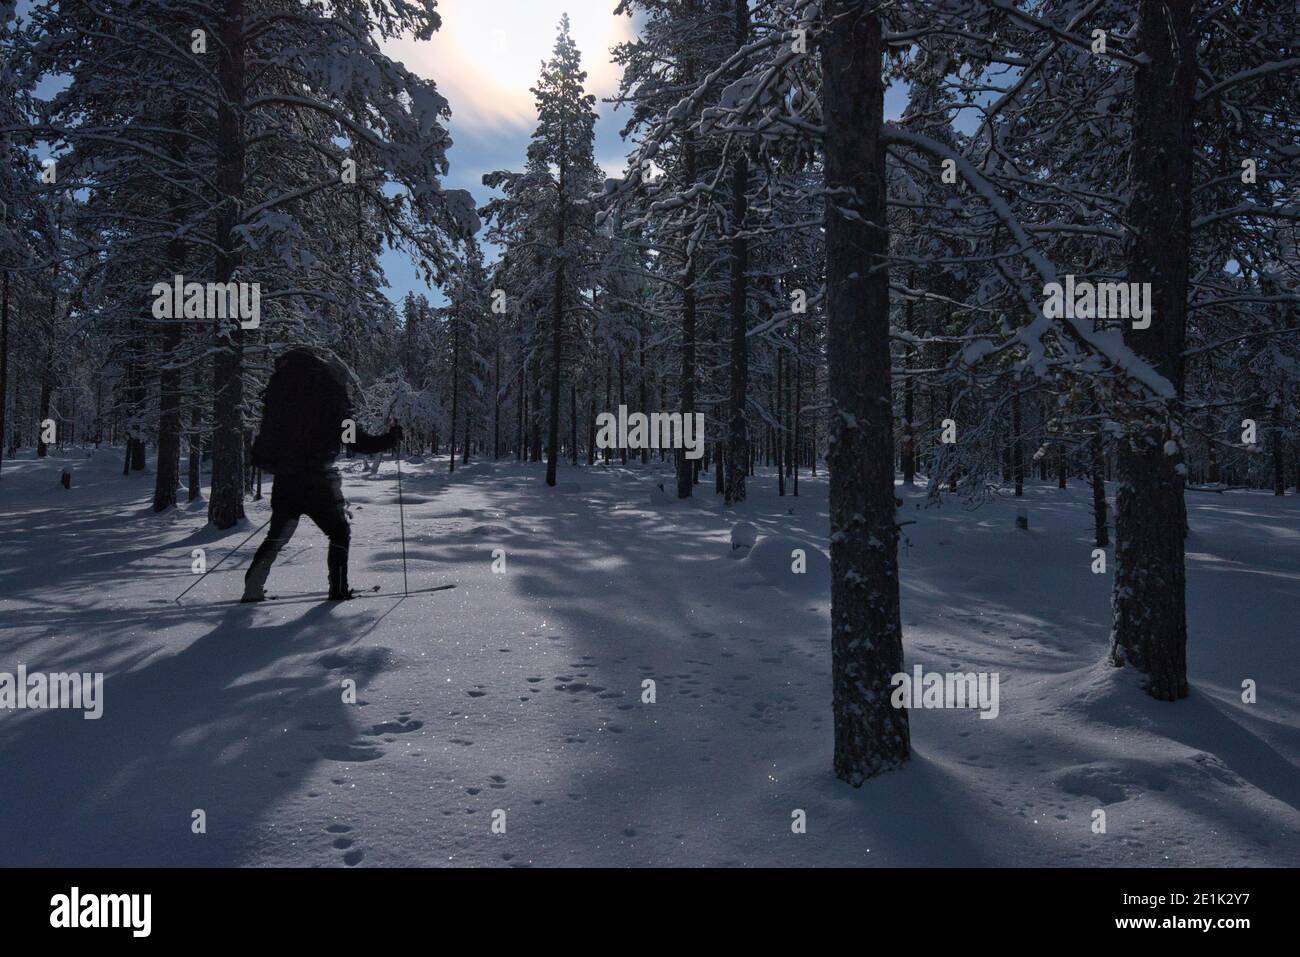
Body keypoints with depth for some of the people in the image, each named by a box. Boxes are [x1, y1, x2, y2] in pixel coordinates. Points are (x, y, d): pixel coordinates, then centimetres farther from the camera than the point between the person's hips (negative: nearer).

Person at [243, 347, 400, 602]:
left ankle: (252, 587, 10)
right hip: (318, 483, -5)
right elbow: (360, 443, -6)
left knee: (277, 536, 18)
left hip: (284, 484, 5)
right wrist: (391, 438, 6)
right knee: (340, 533, 12)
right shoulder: (333, 403, -7)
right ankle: (338, 588, 6)